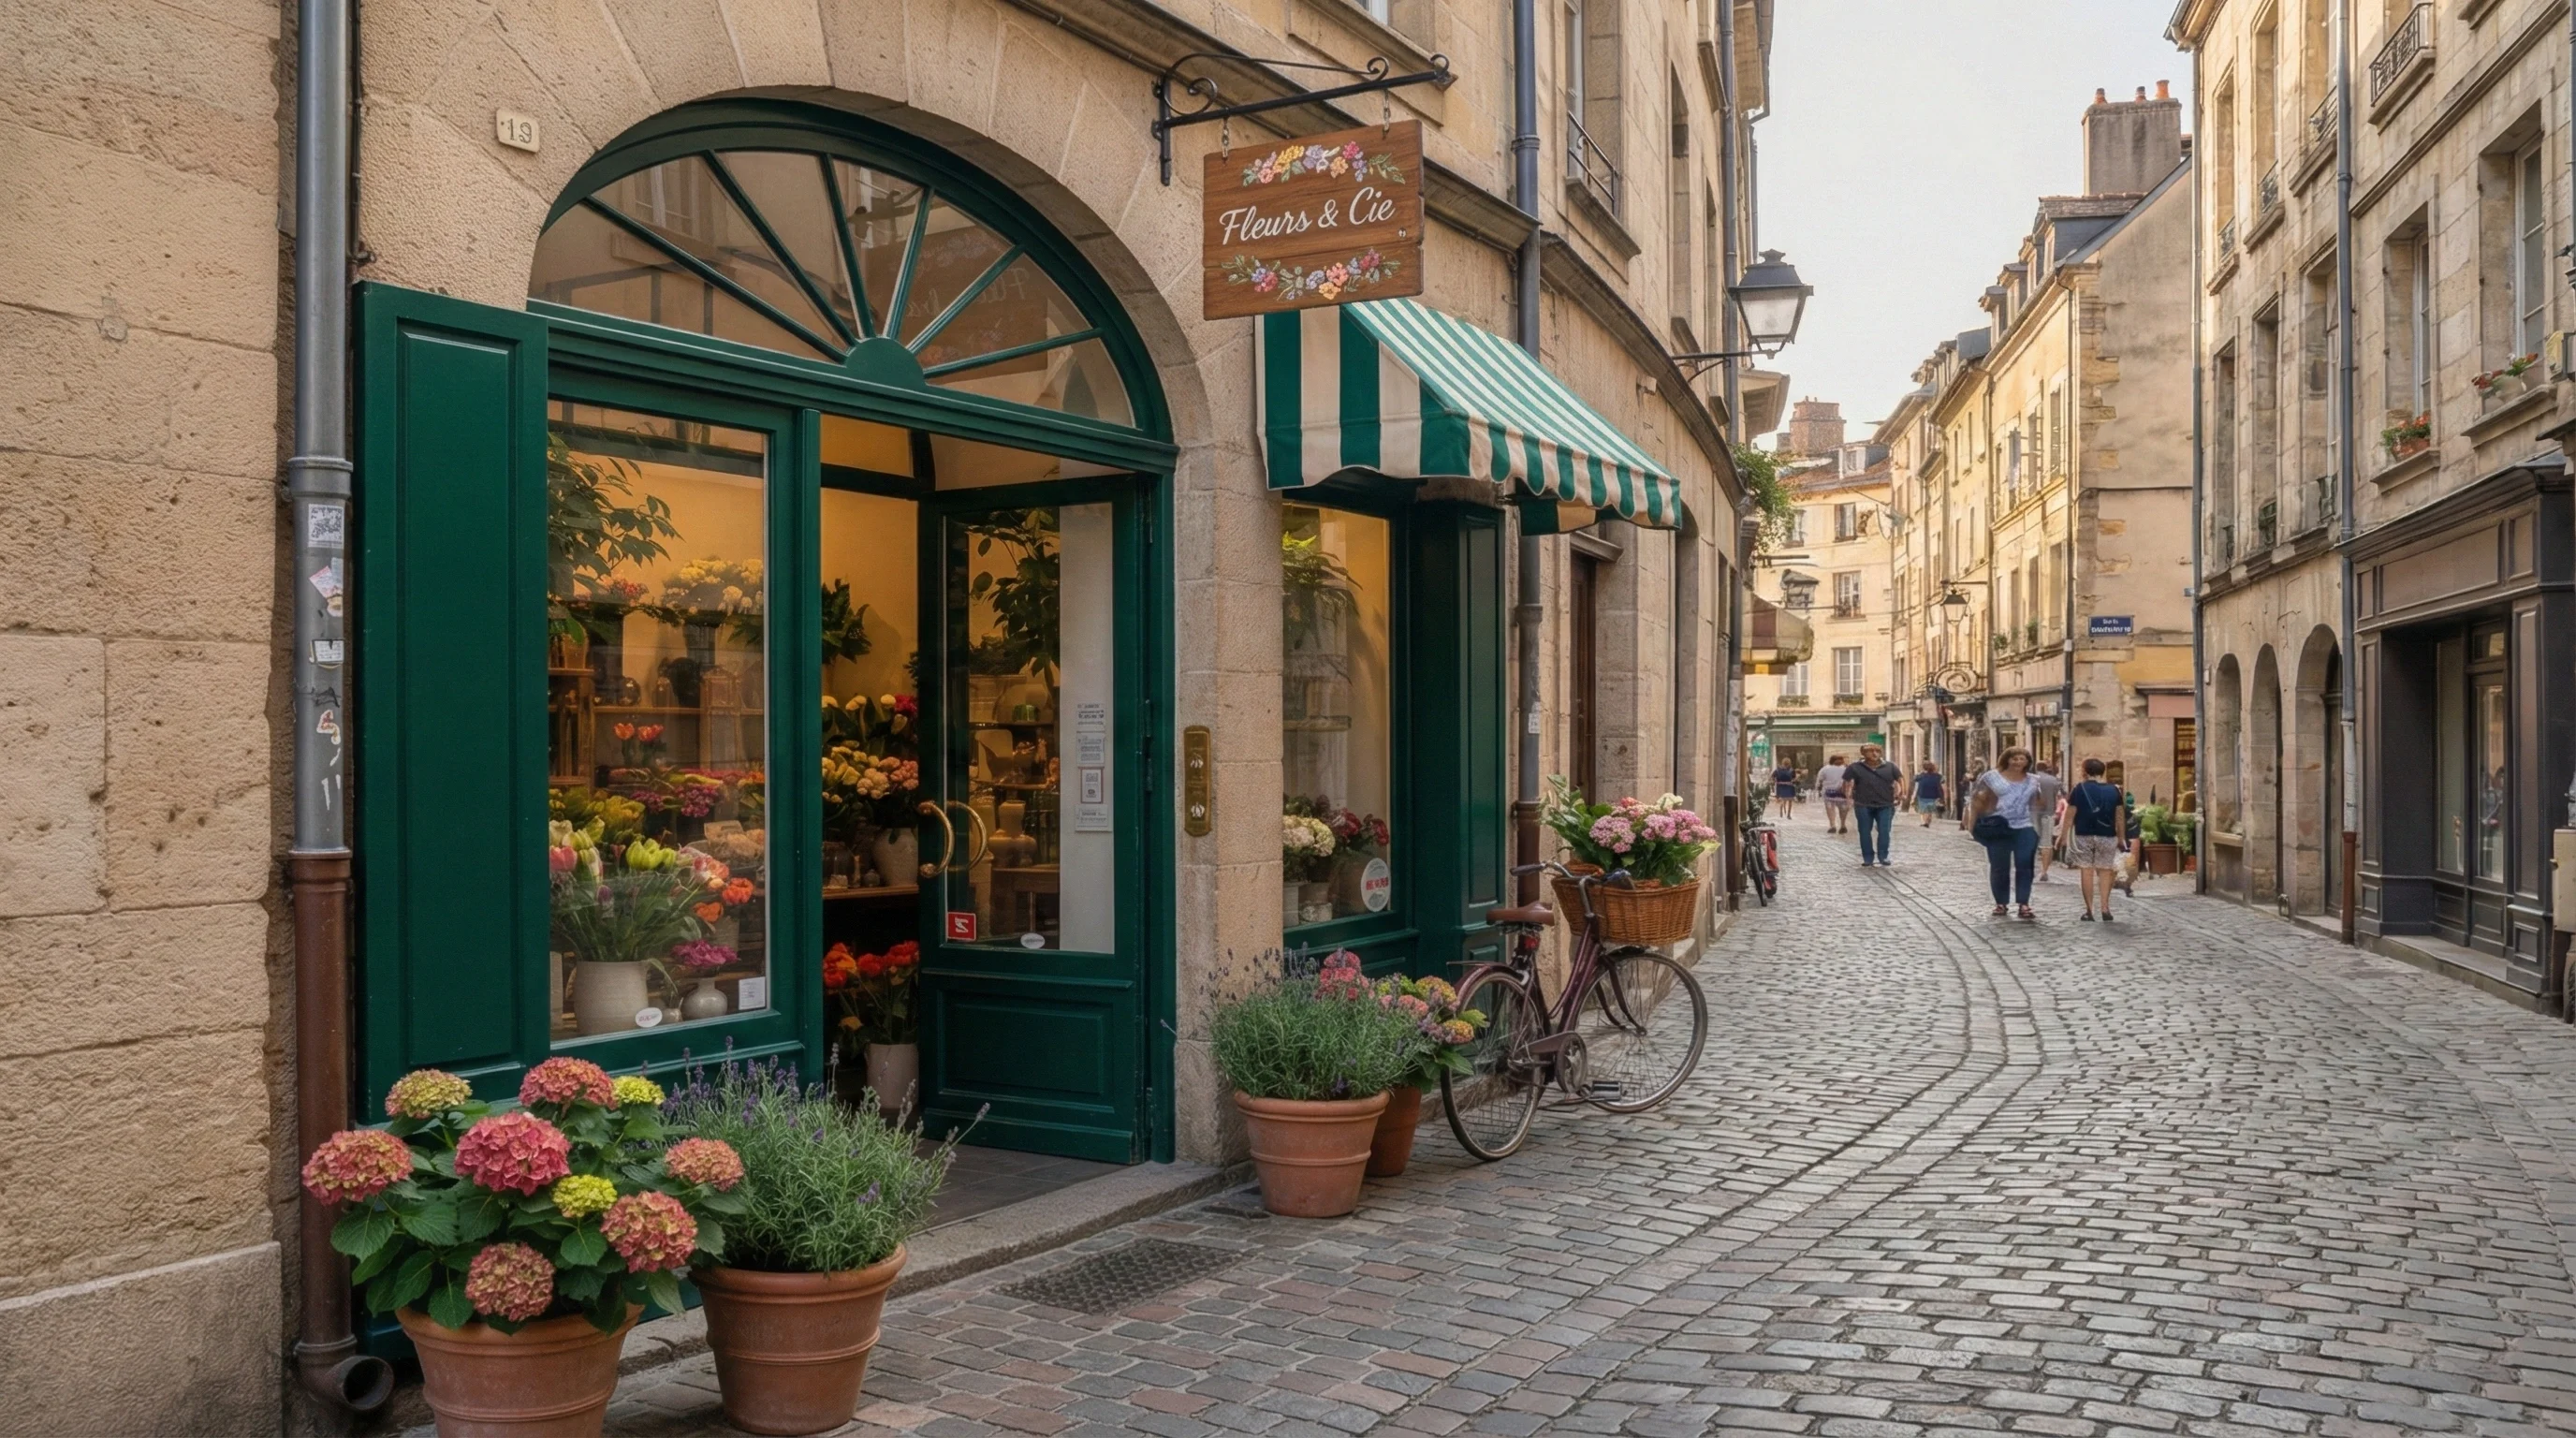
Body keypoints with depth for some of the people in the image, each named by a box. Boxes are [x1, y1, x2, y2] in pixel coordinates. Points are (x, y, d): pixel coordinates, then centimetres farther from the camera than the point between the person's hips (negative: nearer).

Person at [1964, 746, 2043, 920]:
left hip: (2025, 828, 2)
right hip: (1998, 829, -1)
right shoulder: (1992, 777, 2)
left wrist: (2039, 829, 9)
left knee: (2024, 866, -4)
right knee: (1999, 868, 4)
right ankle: (2000, 904, 13)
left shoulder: (2032, 781, 10)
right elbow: (1978, 801, 2)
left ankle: (2024, 905, -3)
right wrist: (1972, 823, -6)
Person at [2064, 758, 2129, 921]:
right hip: (2107, 836, 2)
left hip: (2084, 836, -2)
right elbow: (2120, 816, 6)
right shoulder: (2114, 790, 5)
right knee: (2105, 870, 9)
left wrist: (2065, 835, 2)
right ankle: (2105, 908, 0)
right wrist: (2122, 838, 13)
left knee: (2086, 870, 2)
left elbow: (2070, 815, -4)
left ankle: (2089, 911, 2)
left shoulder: (2079, 789, -3)